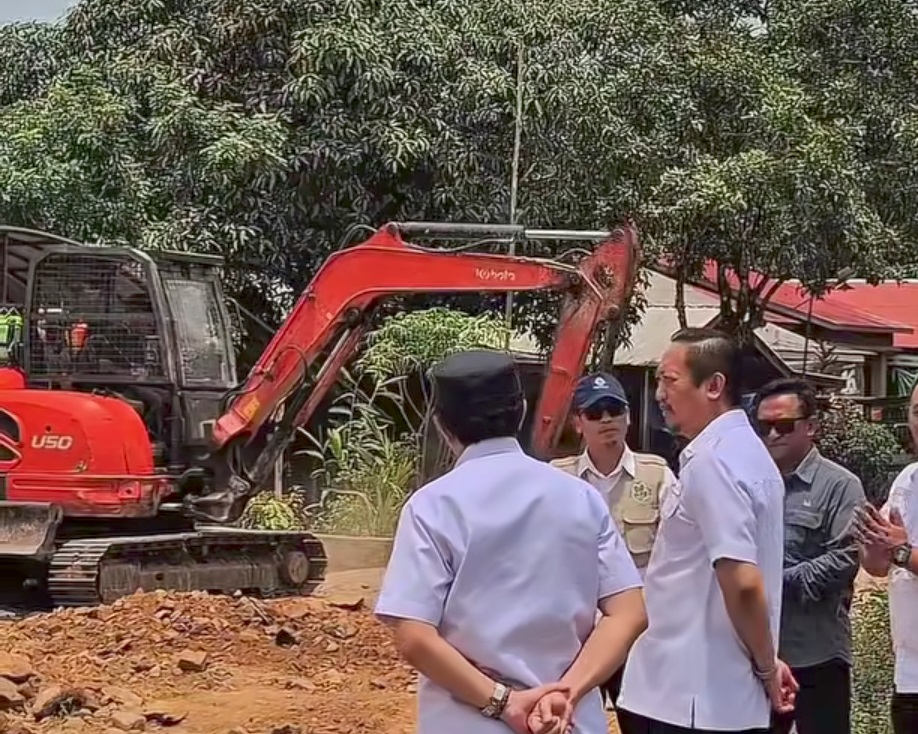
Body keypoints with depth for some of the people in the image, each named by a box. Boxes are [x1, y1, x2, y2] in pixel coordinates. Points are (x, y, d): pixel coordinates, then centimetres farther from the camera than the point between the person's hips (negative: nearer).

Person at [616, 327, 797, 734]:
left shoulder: (711, 461, -18)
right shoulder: (744, 450, 14)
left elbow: (742, 581, -25)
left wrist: (765, 668, -13)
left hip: (690, 699, -10)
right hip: (719, 694, 10)